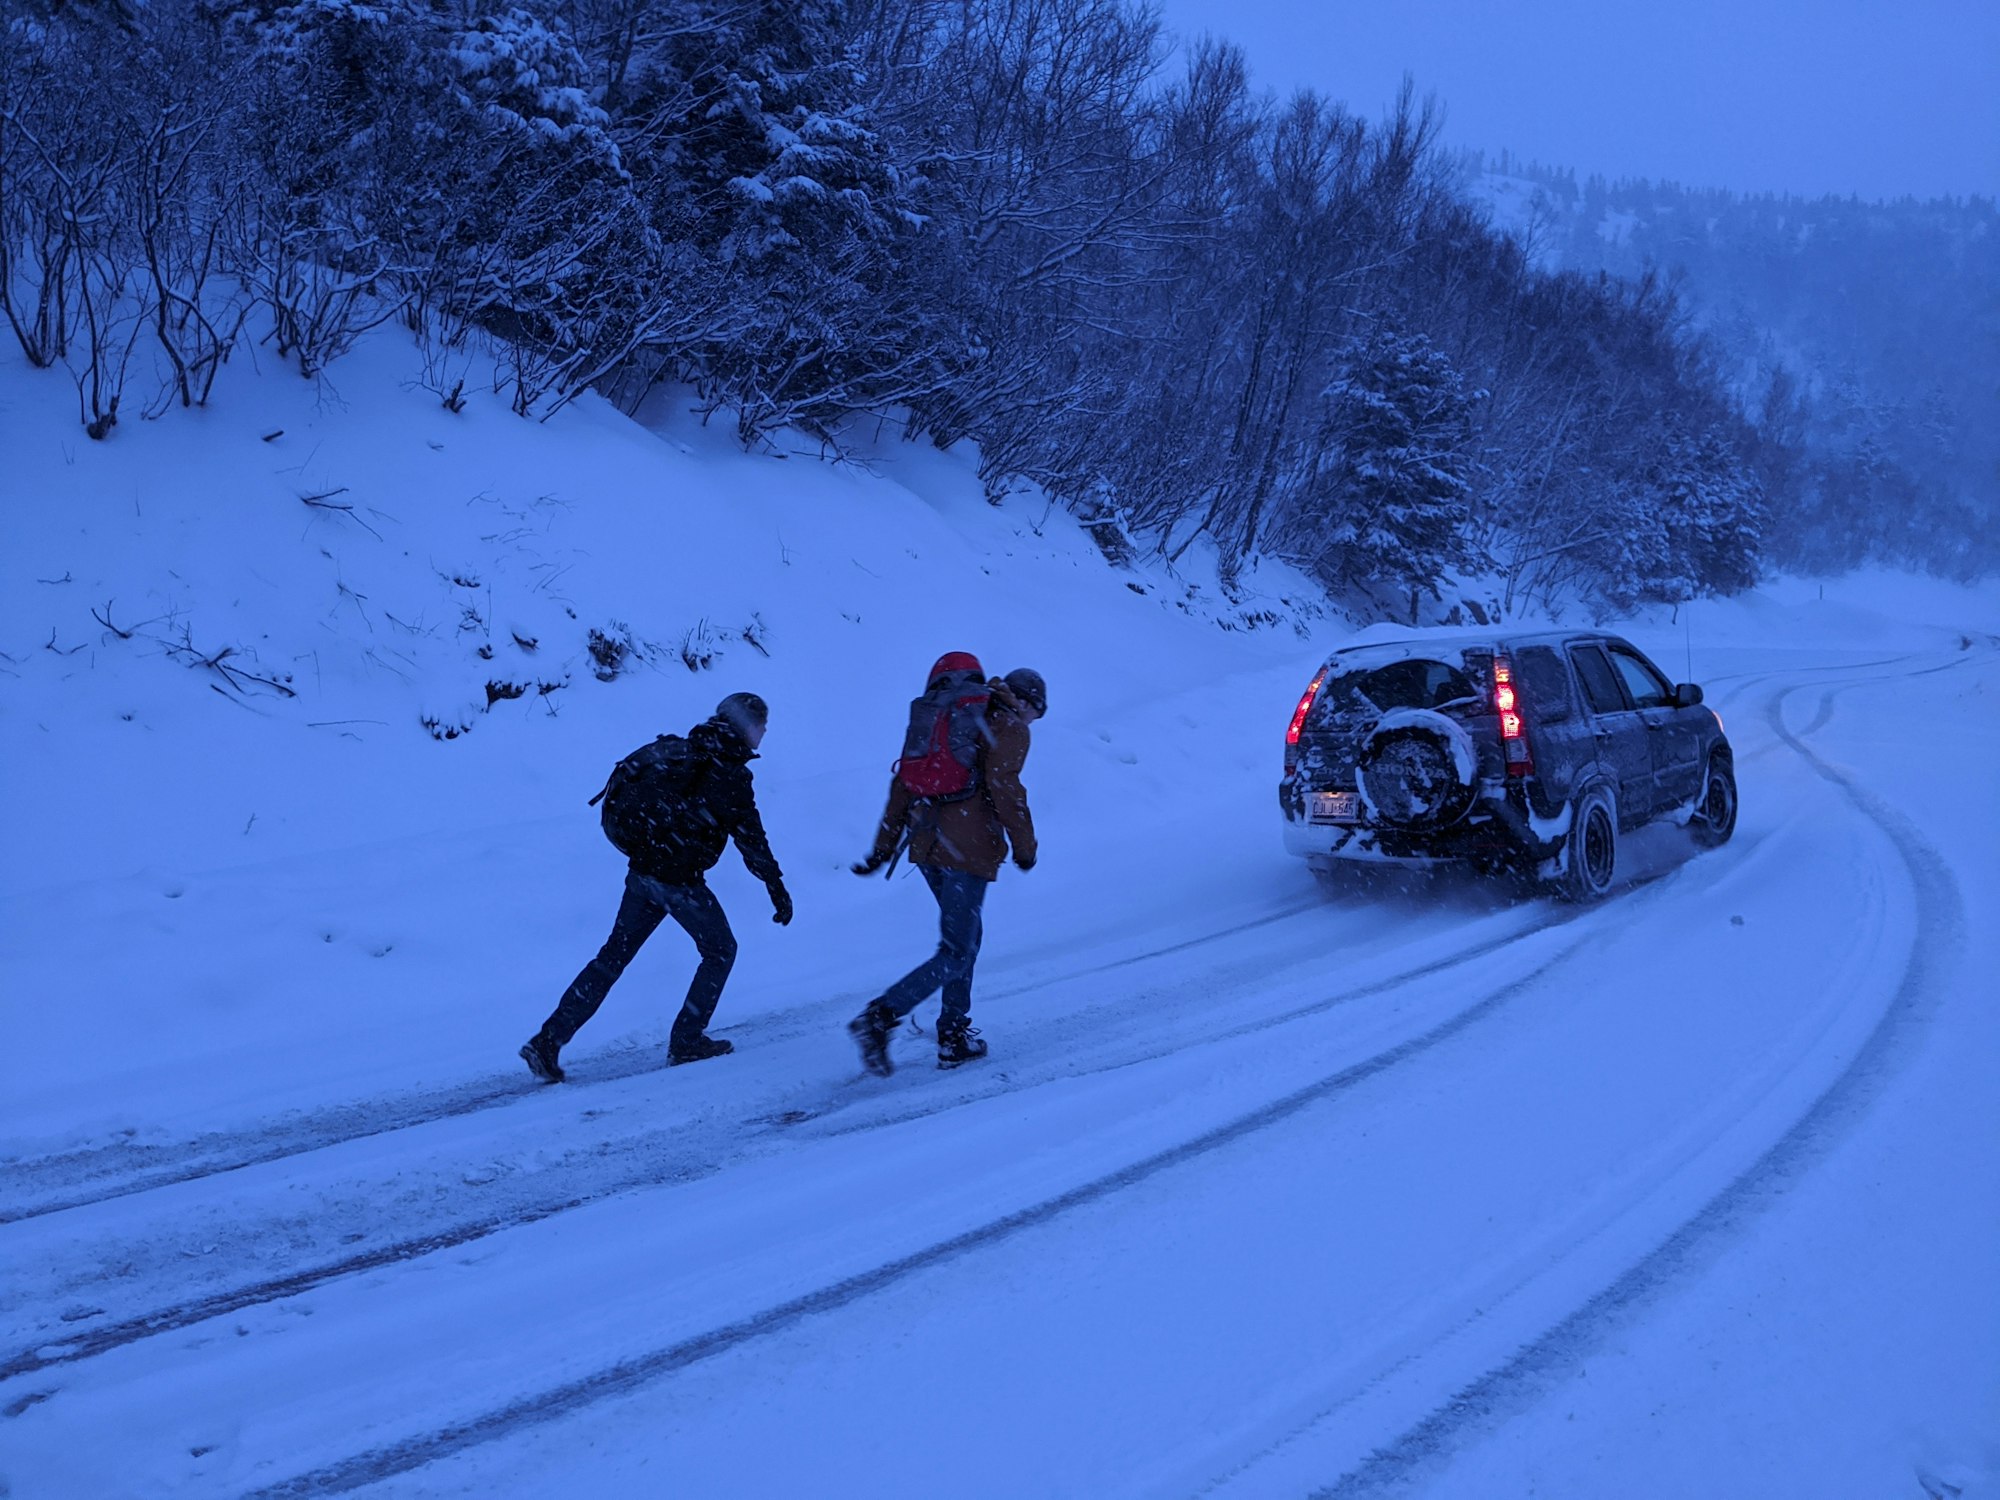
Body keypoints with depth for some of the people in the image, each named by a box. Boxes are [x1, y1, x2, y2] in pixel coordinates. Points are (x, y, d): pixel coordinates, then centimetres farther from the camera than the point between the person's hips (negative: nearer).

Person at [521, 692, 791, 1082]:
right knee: (720, 950, 14)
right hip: (680, 880, -7)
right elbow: (752, 840, -14)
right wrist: (778, 890, -9)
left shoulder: (682, 750, 10)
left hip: (642, 871, 7)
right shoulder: (730, 775, -13)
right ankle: (686, 1042, 15)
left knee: (613, 956, 11)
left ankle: (548, 1040, 5)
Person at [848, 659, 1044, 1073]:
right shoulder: (1010, 728, -2)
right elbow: (1005, 789, -14)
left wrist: (885, 845, 16)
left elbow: (905, 779, 15)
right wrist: (1024, 846, 0)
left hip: (926, 845, 8)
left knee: (967, 934, 23)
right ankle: (880, 1017, -19)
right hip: (970, 850, -8)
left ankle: (955, 1037, 22)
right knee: (955, 955, -3)